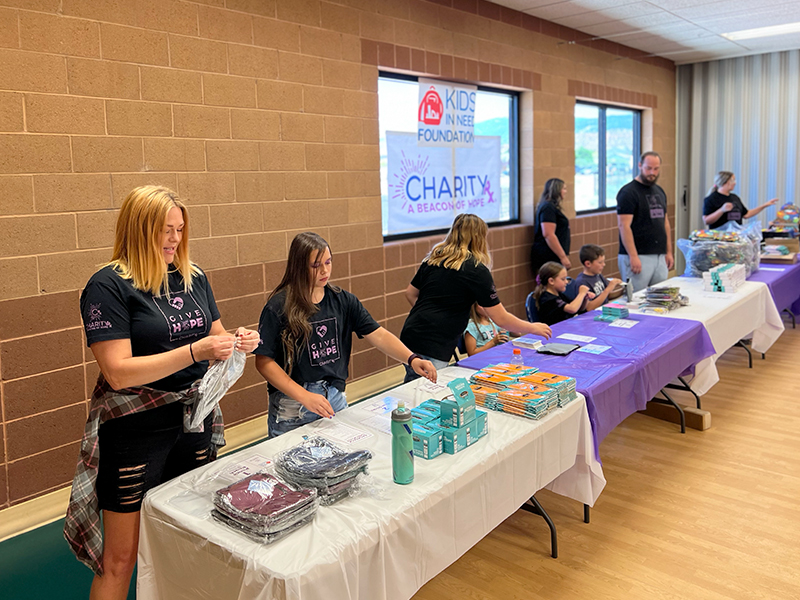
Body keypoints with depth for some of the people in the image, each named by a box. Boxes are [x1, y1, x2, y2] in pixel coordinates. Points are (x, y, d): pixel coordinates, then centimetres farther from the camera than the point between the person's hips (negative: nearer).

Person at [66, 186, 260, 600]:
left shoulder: (193, 277, 6)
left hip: (194, 420, 6)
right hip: (135, 430, -5)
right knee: (120, 557, 7)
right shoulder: (109, 285, -12)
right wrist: (195, 351, -26)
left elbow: (215, 338, 16)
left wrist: (237, 341, -7)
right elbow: (118, 372, -19)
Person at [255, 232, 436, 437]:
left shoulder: (343, 300, 1)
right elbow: (264, 361, -14)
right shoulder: (279, 306, -13)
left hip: (335, 400, 4)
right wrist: (304, 396, -21)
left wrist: (411, 359, -20)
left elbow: (378, 335, -4)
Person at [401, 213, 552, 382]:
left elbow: (410, 293, 21)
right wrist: (533, 328, 12)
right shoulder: (476, 270, -6)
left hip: (409, 338, 7)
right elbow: (501, 319, -2)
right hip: (434, 348, -7)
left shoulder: (434, 258, 11)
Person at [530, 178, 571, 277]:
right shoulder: (548, 207, -13)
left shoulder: (551, 207, 20)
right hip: (548, 258, -10)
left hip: (554, 258, 10)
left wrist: (564, 255, 25)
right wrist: (563, 257, -20)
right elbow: (548, 235, -21)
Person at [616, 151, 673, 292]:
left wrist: (669, 252, 15)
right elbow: (624, 226, -15)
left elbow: (665, 222, 22)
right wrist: (633, 256, -20)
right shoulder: (628, 192, -8)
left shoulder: (660, 192, 17)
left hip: (660, 256, 7)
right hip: (638, 257, -7)